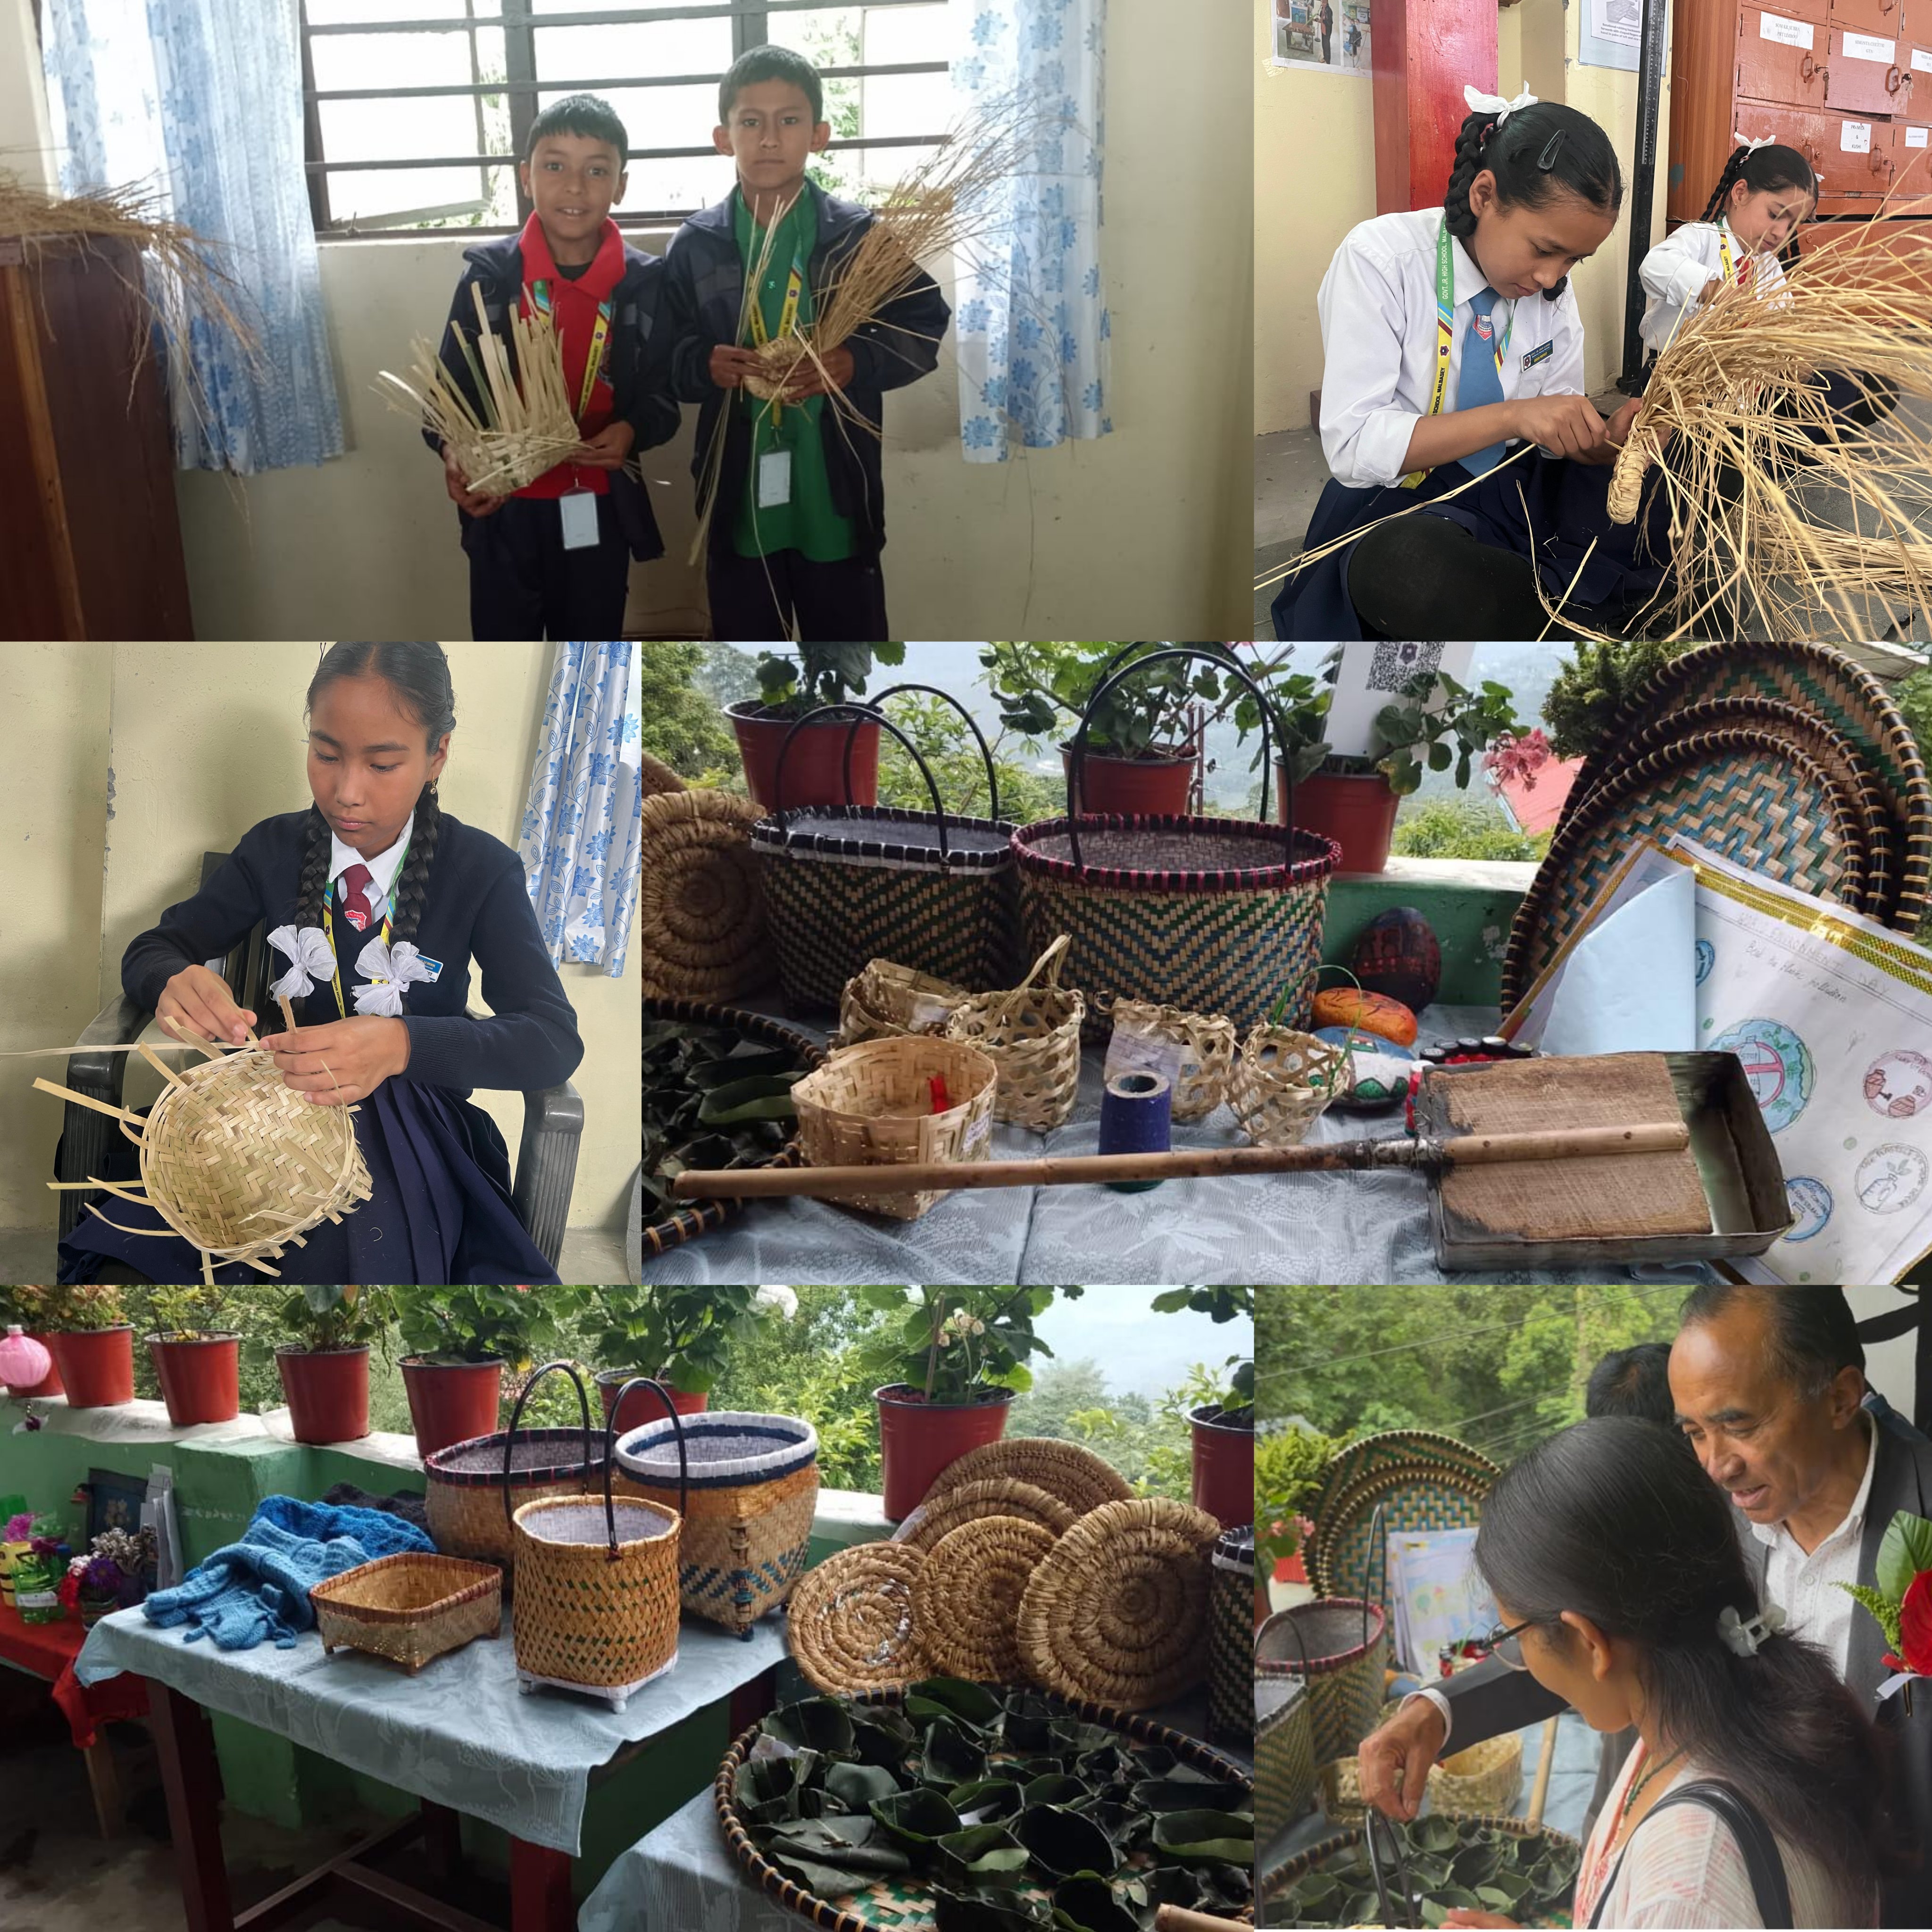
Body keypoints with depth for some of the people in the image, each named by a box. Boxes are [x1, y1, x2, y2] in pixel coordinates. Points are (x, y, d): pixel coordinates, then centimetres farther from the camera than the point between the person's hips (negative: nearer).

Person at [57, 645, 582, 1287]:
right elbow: (148, 954, 8)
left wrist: (402, 1045, -36)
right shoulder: (274, 849, 4)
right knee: (118, 1272, -23)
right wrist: (175, 982, -20)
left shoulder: (482, 869, -6)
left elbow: (553, 1040, -17)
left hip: (410, 1133, -2)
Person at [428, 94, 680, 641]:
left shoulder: (644, 283, -4)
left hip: (598, 512, 1)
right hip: (505, 513, -1)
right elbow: (450, 390, -5)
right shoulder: (490, 274, -7)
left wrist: (632, 431, -22)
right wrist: (454, 452, -26)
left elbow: (663, 397, 0)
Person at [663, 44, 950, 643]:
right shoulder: (693, 247, 2)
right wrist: (705, 365, -17)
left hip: (837, 497, -1)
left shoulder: (861, 236, -3)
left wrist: (856, 363, -18)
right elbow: (661, 360, 5)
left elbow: (924, 331, 0)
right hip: (737, 498, 2)